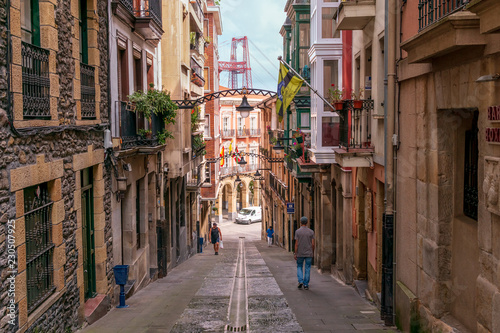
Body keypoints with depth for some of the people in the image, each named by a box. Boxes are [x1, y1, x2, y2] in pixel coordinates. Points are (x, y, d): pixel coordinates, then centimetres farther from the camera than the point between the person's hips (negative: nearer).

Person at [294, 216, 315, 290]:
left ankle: (300, 281, -2)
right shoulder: (311, 232, -2)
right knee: (307, 269, 7)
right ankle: (306, 284, 7)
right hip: (309, 253, 1)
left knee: (299, 267, 15)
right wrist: (313, 253, 10)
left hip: (300, 253, -1)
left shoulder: (297, 231, -7)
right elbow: (313, 244, -3)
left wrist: (295, 254, -4)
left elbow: (296, 244, -9)